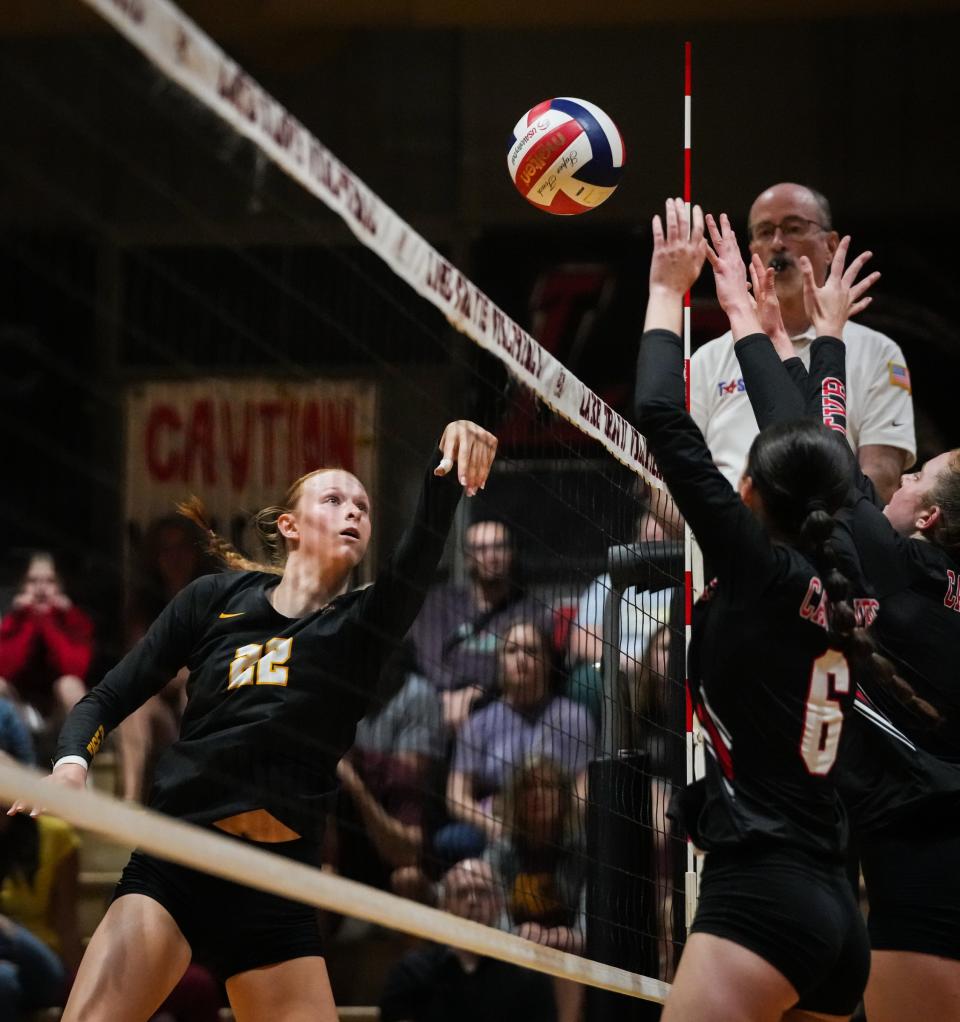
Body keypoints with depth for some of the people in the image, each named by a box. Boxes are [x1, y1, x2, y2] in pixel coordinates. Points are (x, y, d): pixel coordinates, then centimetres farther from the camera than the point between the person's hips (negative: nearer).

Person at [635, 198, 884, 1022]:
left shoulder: (762, 573, -6)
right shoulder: (834, 587, 12)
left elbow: (663, 420, -6)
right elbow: (795, 443, 27)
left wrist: (668, 289, 7)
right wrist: (737, 304, 36)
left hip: (760, 895, -8)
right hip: (832, 905, 8)